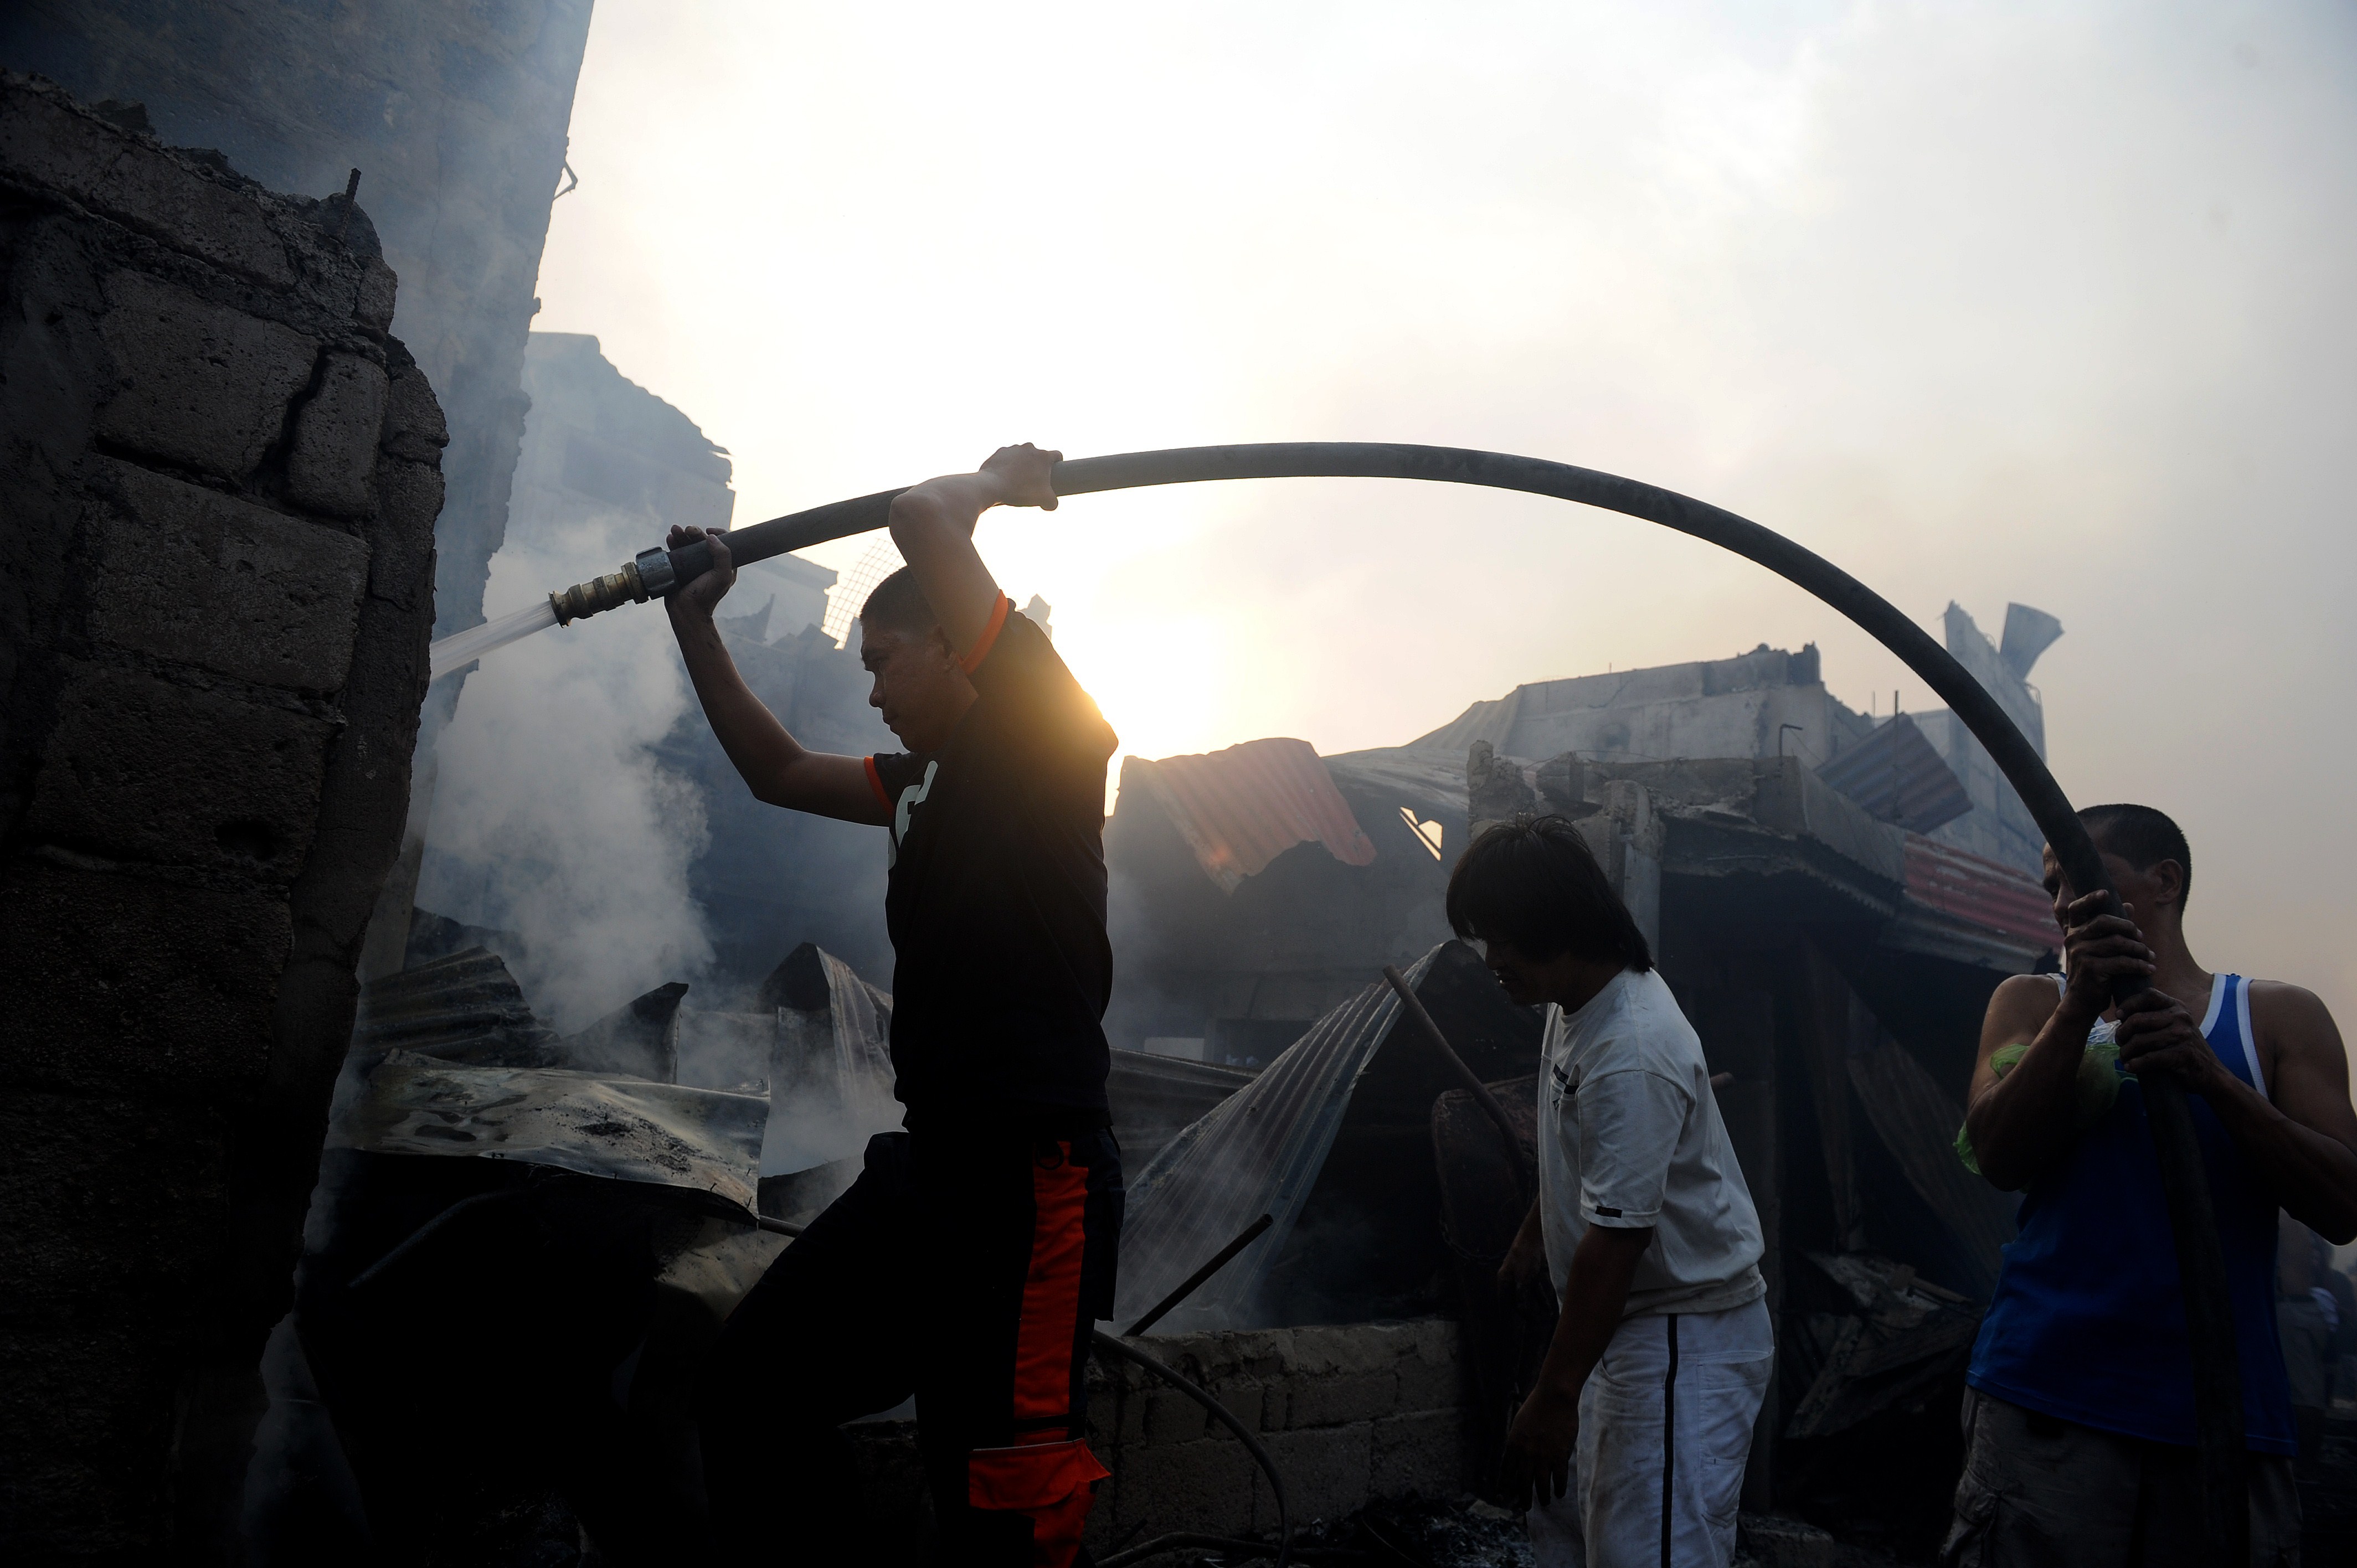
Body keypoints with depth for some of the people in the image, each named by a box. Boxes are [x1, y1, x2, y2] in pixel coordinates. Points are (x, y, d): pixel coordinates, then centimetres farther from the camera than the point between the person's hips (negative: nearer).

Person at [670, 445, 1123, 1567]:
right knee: (751, 1390, 13)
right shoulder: (926, 779, 19)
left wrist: (1000, 482, 6)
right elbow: (778, 774, 30)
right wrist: (693, 623, 30)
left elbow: (921, 516, -14)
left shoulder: (1044, 728, -6)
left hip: (1028, 1174, -9)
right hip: (928, 1160, 9)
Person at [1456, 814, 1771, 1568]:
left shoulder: (1635, 1057, -30)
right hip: (1624, 1318, 10)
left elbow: (1614, 1240, -30)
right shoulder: (1578, 1001, 1)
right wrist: (1534, 1232, 30)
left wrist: (1554, 1396, -25)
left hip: (1687, 1341, -10)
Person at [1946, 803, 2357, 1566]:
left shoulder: (2280, 1017, 9)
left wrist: (2212, 1078, -16)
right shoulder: (2033, 1003, 10)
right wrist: (2079, 1008, -16)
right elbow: (1998, 1159, -6)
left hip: (2225, 1409, 1)